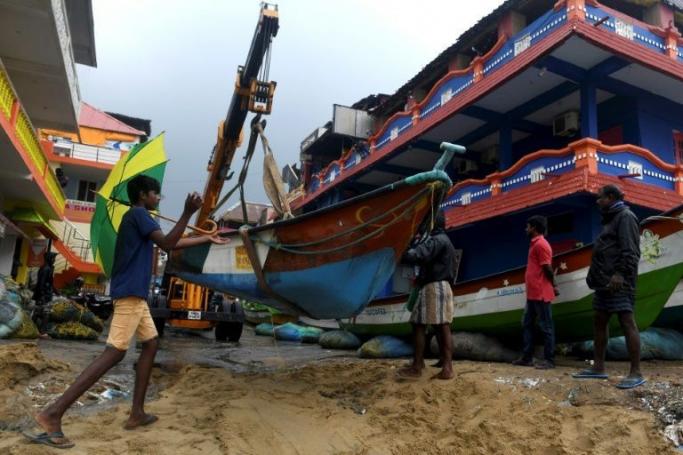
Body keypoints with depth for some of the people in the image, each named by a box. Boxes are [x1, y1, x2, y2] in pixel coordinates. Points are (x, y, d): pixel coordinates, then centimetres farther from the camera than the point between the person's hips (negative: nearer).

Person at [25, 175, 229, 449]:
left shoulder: (138, 218, 23)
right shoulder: (138, 213, -6)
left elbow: (175, 243, 29)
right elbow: (167, 243, -16)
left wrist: (207, 238, 33)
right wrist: (188, 213, -22)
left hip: (135, 295, 11)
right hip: (130, 293, -11)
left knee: (150, 344, 12)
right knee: (115, 352, -13)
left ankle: (137, 413, 12)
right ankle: (53, 413, -15)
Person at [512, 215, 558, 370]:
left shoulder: (540, 244, -14)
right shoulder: (535, 244, 18)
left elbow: (548, 268, -16)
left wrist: (553, 286, -6)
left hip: (541, 293, -11)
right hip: (533, 293, 11)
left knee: (546, 326, -2)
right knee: (528, 324, 13)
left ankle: (549, 360, 5)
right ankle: (527, 358, 19)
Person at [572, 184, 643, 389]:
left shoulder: (625, 217, -5)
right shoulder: (610, 219, 23)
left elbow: (630, 250, -16)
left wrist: (620, 274, -25)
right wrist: (596, 276, 19)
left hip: (618, 281, -10)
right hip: (605, 281, 10)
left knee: (627, 322, -9)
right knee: (599, 321, 10)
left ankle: (636, 373, -6)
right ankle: (598, 368, 16)